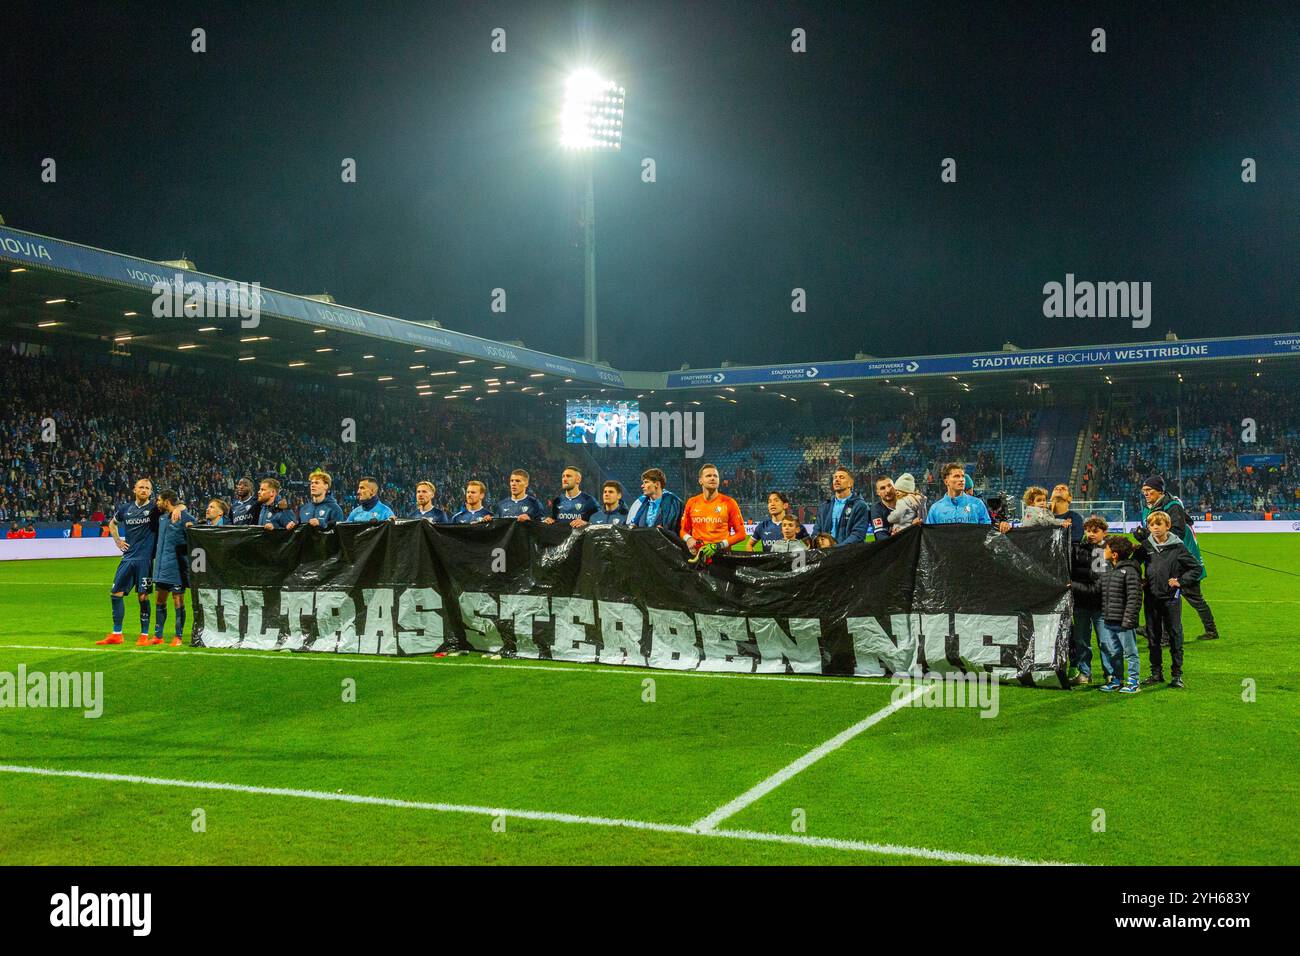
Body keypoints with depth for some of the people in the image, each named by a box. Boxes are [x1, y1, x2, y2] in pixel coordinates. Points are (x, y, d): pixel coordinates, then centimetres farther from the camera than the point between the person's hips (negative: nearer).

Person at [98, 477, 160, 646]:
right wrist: (118, 541, 16)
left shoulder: (154, 507, -3)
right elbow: (112, 524, 28)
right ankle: (116, 634, 15)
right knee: (116, 593, 4)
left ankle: (144, 635, 8)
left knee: (143, 596, -3)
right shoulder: (125, 508, 10)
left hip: (145, 558, -5)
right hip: (128, 557, 5)